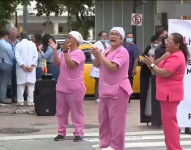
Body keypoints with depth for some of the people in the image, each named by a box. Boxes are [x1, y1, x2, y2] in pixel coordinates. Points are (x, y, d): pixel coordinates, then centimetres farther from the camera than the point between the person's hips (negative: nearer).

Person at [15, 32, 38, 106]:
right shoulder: (32, 44, 6)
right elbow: (35, 56, -2)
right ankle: (30, 101, -2)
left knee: (21, 84, 2)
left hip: (21, 67, -1)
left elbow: (17, 57, -11)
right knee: (30, 84, 2)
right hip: (31, 68, 1)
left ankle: (20, 101, 0)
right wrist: (32, 66, -6)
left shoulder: (18, 45, -1)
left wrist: (22, 65, -12)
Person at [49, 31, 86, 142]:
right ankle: (61, 132, 17)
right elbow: (57, 63, -1)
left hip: (74, 89, -8)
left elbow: (71, 65, -26)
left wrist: (65, 51, -25)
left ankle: (79, 133, 2)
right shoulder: (65, 52, 11)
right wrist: (55, 49, -7)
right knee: (61, 112, 10)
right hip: (62, 87, 8)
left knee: (76, 112, -2)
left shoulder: (79, 53, -12)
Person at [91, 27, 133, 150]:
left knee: (115, 119, -6)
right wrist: (97, 56, -8)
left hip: (118, 90, -9)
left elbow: (113, 67, -26)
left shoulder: (122, 52, -14)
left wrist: (100, 55, -20)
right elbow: (97, 65, 12)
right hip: (105, 90, 9)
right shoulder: (107, 50, 12)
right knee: (103, 118, 14)